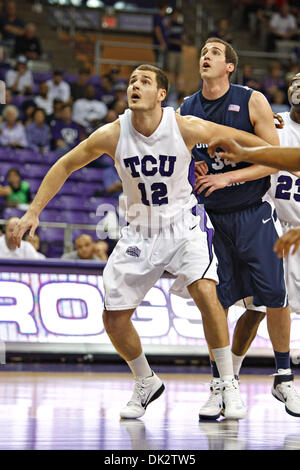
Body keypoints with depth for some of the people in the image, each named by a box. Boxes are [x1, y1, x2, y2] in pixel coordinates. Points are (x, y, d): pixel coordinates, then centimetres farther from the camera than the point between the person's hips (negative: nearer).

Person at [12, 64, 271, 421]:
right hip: (140, 230, 3)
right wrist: (34, 211, -6)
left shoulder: (187, 128, -20)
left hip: (183, 223, -3)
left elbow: (247, 141, -5)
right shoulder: (112, 135, -15)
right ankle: (147, 384, 27)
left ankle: (228, 385, -14)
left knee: (205, 291, -28)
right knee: (114, 318, 0)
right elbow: (65, 166, -2)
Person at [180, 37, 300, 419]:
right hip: (210, 217, 2)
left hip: (253, 213, -2)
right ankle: (220, 386, 10)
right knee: (213, 302, -2)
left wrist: (227, 178, -16)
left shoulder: (252, 102, -5)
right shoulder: (185, 111, 4)